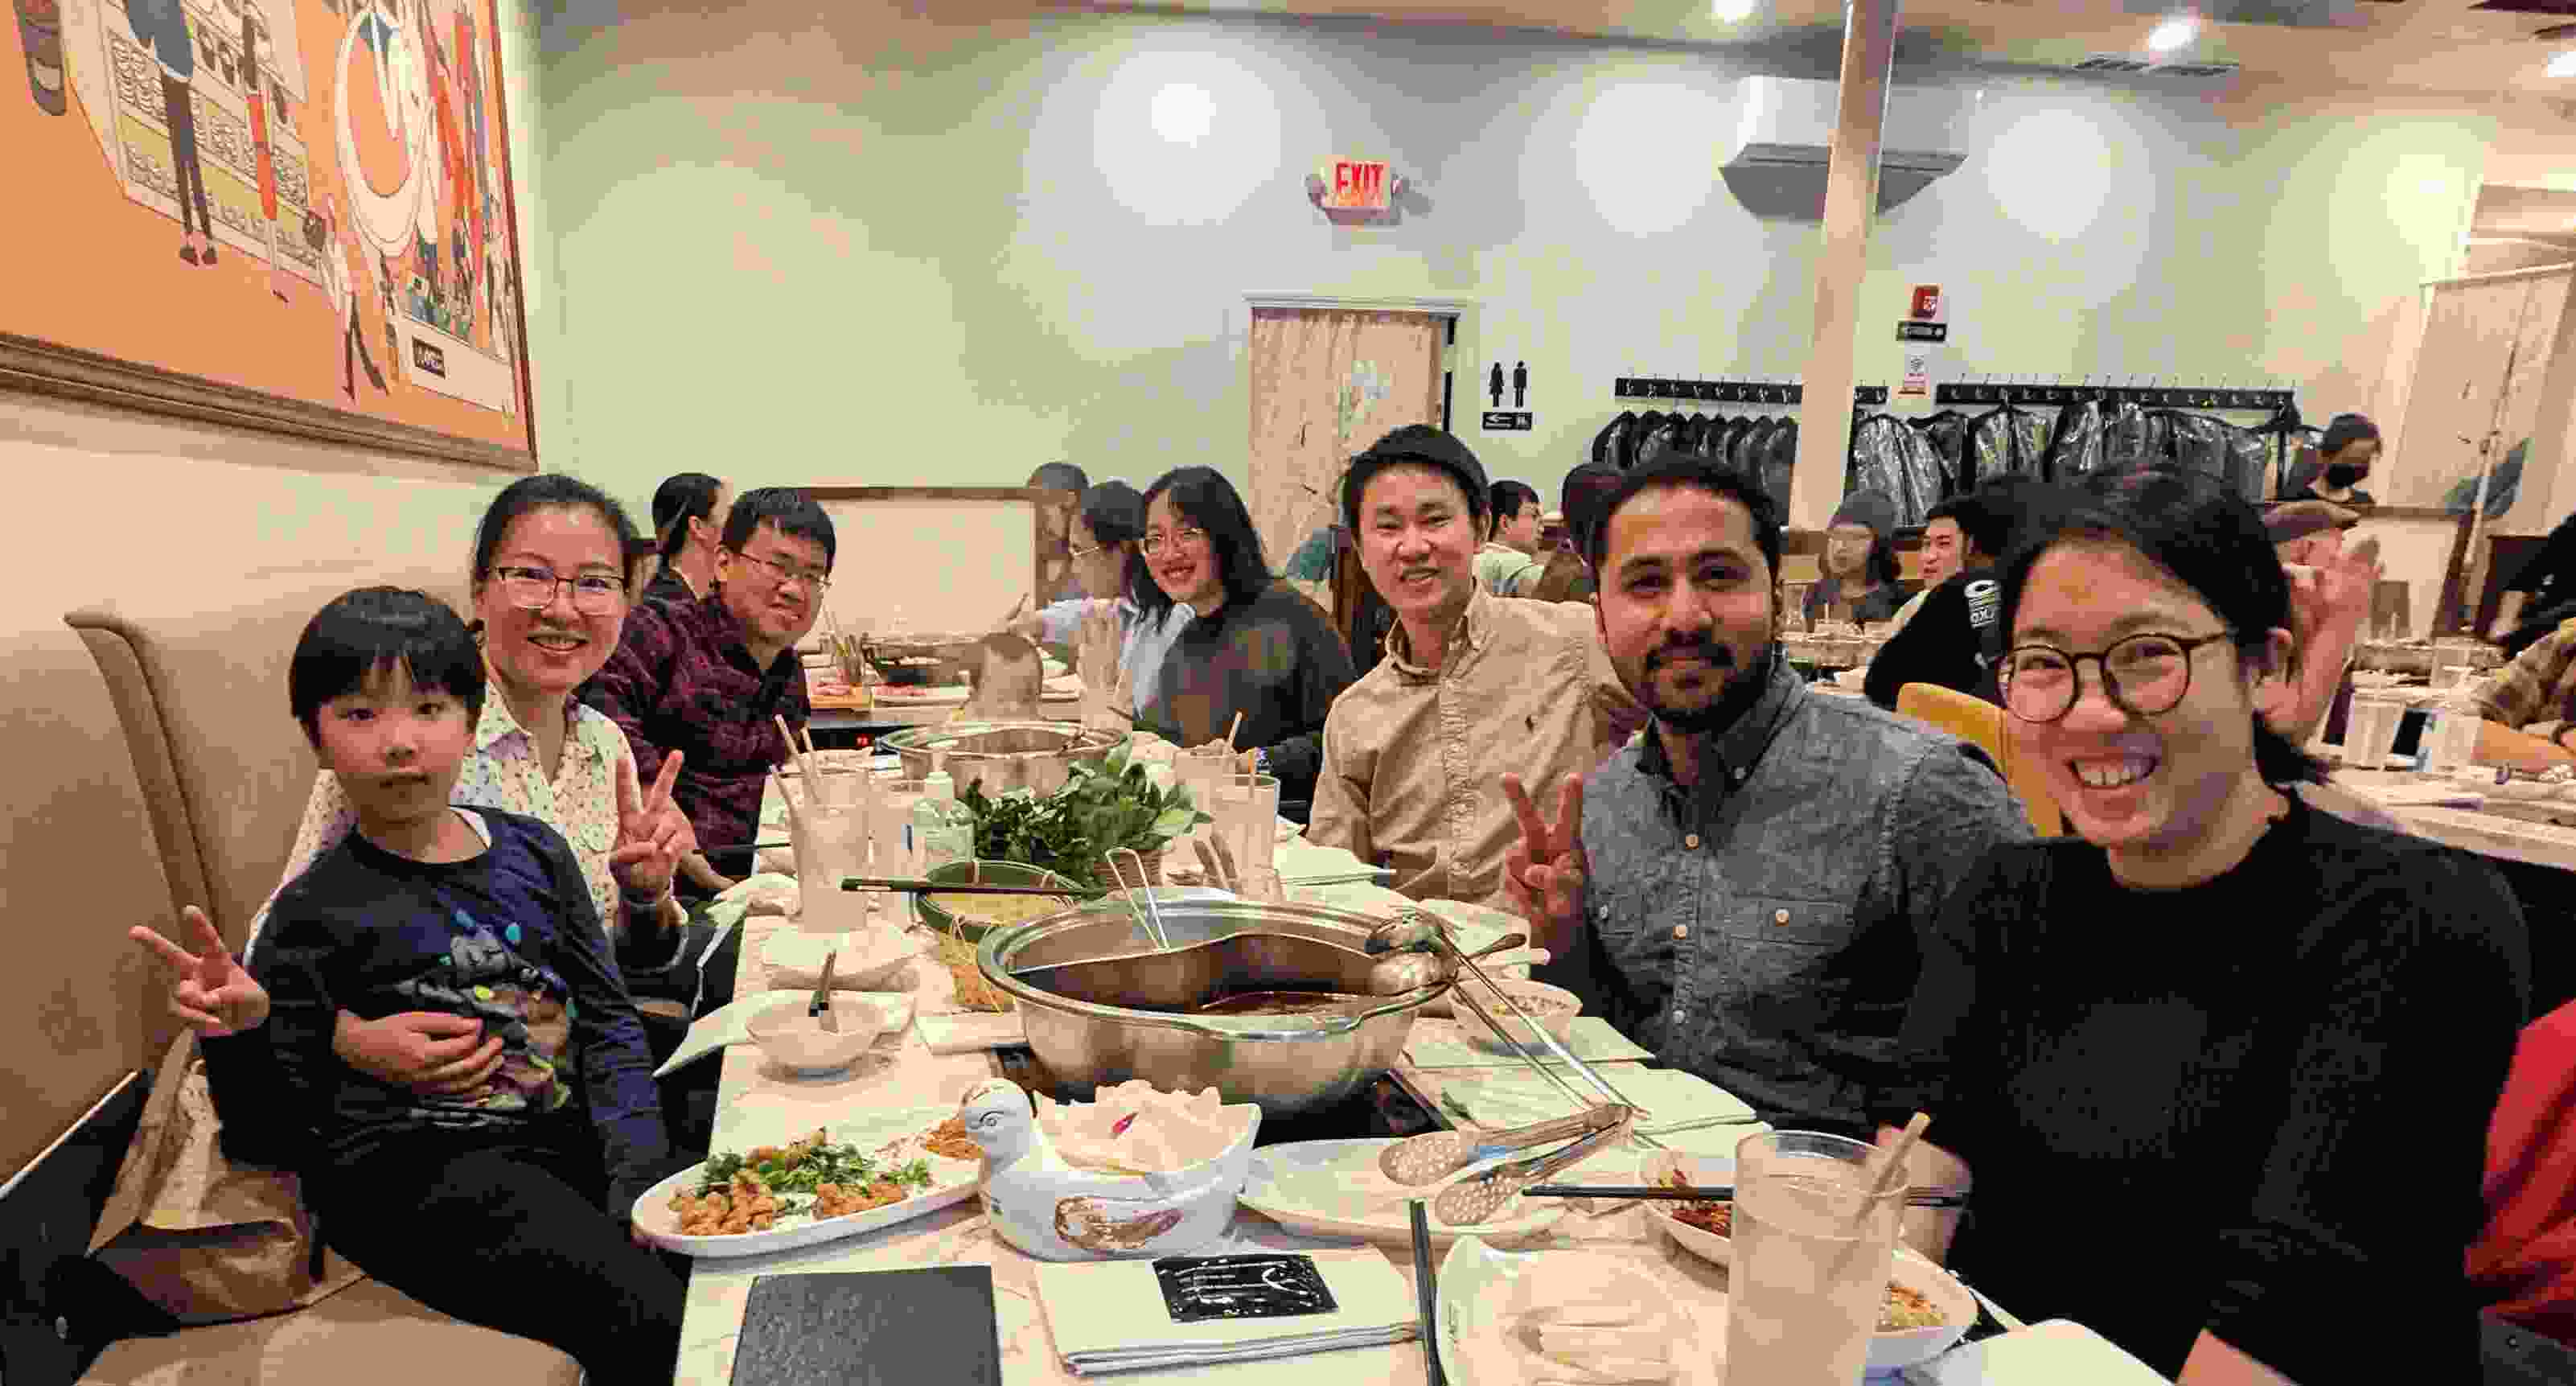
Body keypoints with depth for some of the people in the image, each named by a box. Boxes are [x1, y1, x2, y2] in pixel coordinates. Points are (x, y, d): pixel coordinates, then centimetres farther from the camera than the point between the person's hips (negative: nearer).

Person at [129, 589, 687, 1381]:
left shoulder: (533, 851, 9)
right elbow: (271, 1138, 3)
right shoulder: (317, 912, -1)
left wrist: (639, 1179, -3)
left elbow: (609, 1021, 9)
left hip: (563, 1137, 5)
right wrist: (238, 1036, -18)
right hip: (414, 1168, -4)